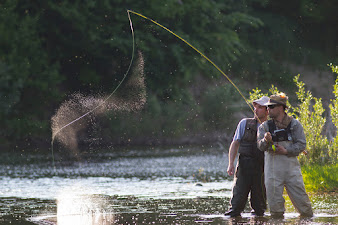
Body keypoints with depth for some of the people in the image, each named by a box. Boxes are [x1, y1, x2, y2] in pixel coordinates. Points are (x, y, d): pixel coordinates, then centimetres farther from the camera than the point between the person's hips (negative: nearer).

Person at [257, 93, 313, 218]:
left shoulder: (294, 124, 4)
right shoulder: (265, 126, 8)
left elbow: (301, 145, -1)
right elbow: (260, 146, -4)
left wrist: (286, 151, -14)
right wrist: (266, 141, -26)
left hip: (291, 166, -1)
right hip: (273, 169, 1)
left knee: (301, 198, 0)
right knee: (274, 202, 0)